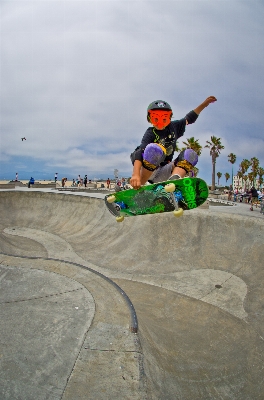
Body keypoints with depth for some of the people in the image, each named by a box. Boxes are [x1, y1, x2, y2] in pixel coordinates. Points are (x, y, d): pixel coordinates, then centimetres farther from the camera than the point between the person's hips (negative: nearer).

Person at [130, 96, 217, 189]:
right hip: (146, 171, -6)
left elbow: (189, 118, 26)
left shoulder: (173, 127, 9)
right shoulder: (150, 133, -10)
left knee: (190, 154, -8)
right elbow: (140, 152, -25)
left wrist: (205, 103, 26)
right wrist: (135, 175, -41)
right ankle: (139, 188, -29)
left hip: (163, 175, 6)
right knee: (154, 149, -35)